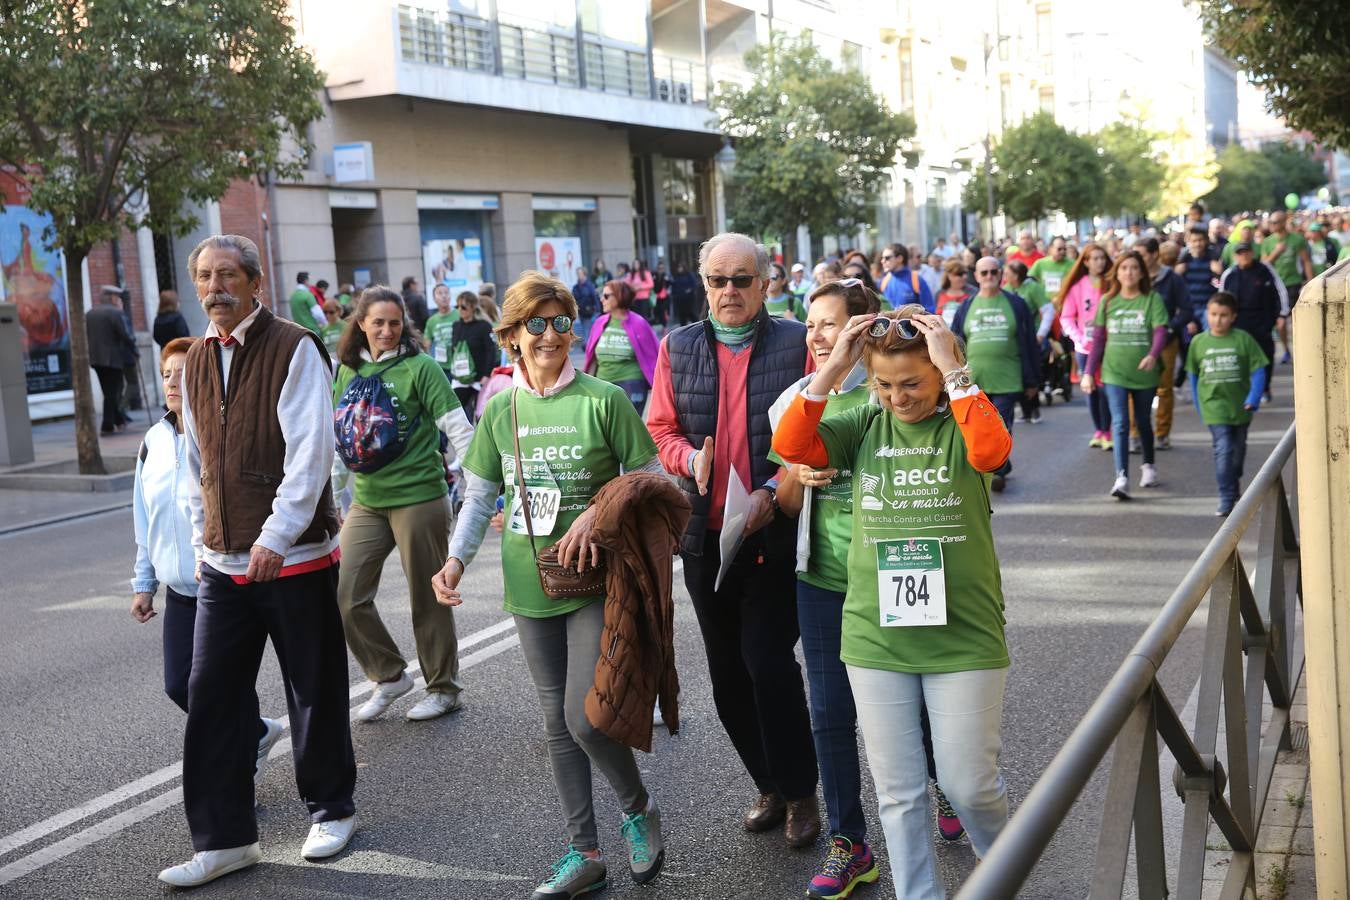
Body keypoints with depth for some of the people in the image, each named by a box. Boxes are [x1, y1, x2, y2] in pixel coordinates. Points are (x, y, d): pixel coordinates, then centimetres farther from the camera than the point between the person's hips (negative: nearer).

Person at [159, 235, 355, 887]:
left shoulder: (294, 349, -8)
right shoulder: (197, 362, 11)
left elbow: (310, 452, -16)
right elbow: (196, 463, 18)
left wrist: (275, 537, -20)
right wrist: (203, 540, 13)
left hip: (296, 556, -5)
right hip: (223, 564, 6)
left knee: (314, 691, 6)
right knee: (211, 694, 3)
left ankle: (330, 809, 26)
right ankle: (223, 838, 13)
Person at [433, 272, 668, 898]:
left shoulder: (602, 400, -8)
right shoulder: (500, 408, 4)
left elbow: (649, 482, -4)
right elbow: (480, 495, 10)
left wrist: (599, 511, -19)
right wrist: (456, 559, -3)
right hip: (530, 587, 5)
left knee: (585, 719, -11)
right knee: (557, 723, 11)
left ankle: (639, 810, 20)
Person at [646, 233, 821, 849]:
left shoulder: (796, 343, -2)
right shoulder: (677, 347, 9)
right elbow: (661, 427, 10)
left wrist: (772, 491, -17)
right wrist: (691, 460, -10)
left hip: (774, 535, -4)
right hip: (705, 536, 4)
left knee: (768, 662, -10)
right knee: (727, 670, 11)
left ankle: (799, 792, 10)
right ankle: (769, 786, 28)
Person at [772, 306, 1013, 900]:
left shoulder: (961, 421, -3)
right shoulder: (865, 425, 4)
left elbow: (992, 450, -26)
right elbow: (790, 445, -10)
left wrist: (954, 369, -22)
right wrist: (832, 368, -13)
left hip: (963, 634, -2)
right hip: (876, 635, 2)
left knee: (968, 783, 9)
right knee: (897, 792, 9)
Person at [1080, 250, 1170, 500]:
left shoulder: (1152, 299, -3)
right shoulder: (1107, 301, 3)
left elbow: (1160, 330, -15)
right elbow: (1098, 339, 5)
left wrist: (1153, 354, -34)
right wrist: (1089, 372, 1)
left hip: (1144, 373, 0)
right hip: (1114, 373, 0)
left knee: (1143, 422, 17)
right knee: (1120, 423, -12)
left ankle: (1148, 466, 40)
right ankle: (1121, 478, -18)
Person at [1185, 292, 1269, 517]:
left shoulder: (1243, 340, -6)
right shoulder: (1199, 342, -1)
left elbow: (1258, 370, -4)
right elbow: (1193, 374, 9)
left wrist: (1253, 398, -16)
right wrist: (1200, 405, 9)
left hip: (1239, 406, 1)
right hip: (1214, 407, -1)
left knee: (1238, 449, 18)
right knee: (1223, 450, -13)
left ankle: (1233, 483, 45)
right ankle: (1226, 498, -10)